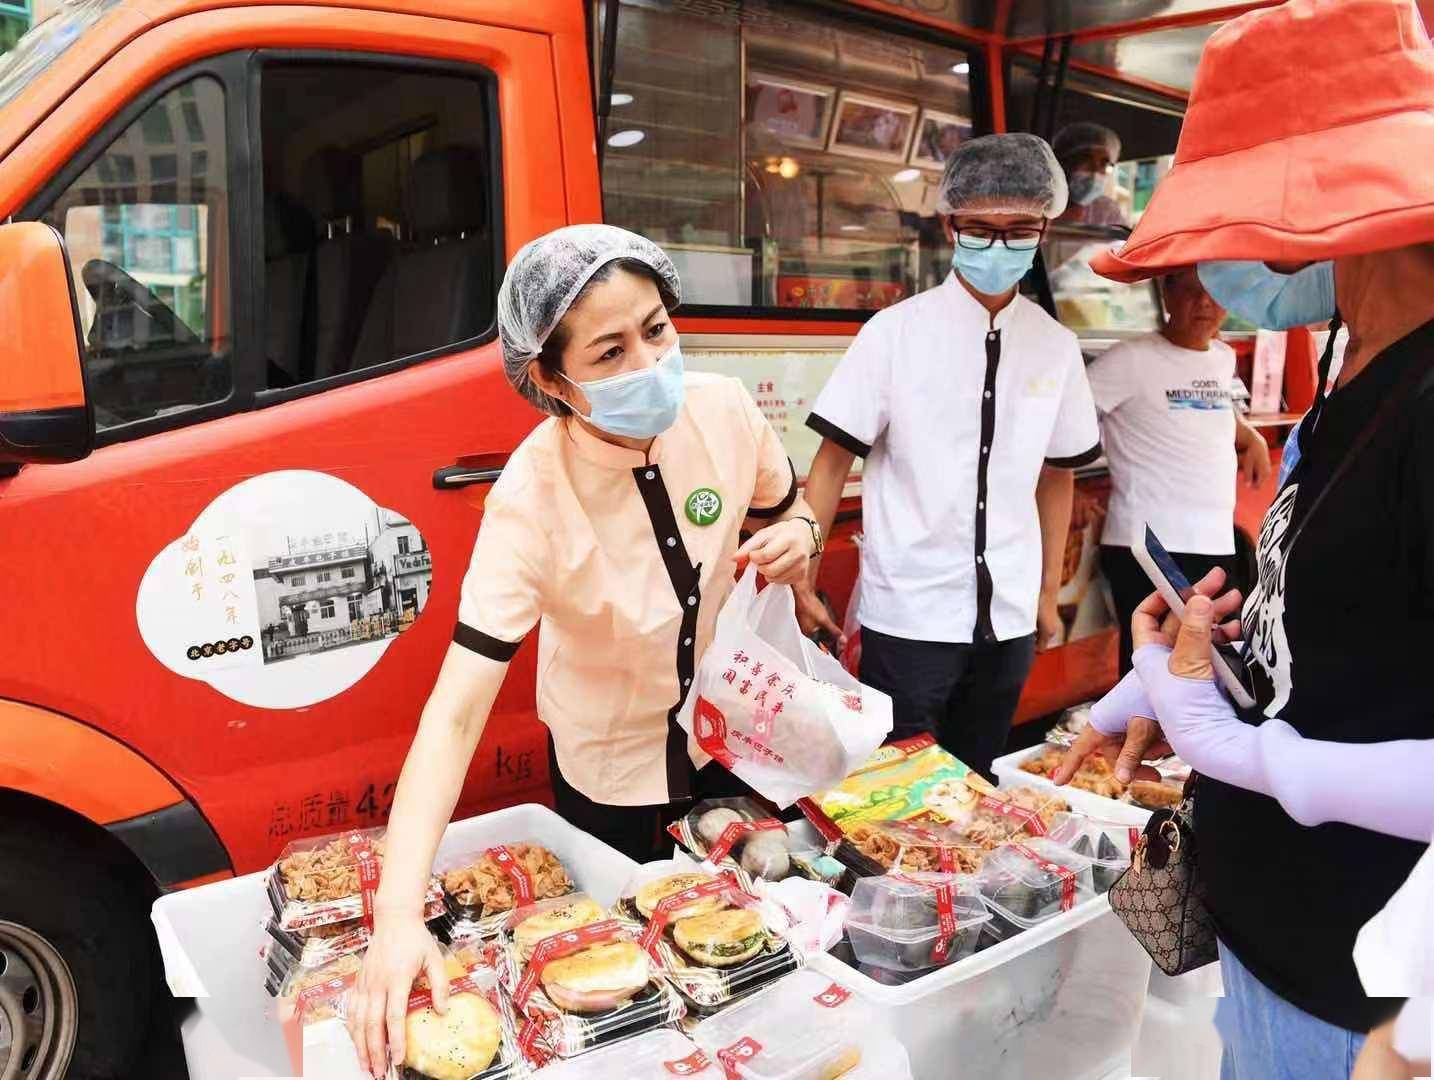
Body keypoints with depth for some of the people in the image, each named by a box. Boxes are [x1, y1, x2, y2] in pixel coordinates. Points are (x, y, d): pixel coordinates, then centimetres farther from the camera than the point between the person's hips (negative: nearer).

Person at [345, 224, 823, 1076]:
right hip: (611, 767, -3)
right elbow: (456, 712, -38)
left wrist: (798, 537, -24)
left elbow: (784, 510, 1)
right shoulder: (532, 500, -33)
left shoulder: (723, 410, -21)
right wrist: (399, 914, -47)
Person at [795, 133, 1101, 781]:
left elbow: (1056, 476, 12)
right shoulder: (896, 331, -7)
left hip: (1009, 617, 4)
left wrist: (1049, 593, 14)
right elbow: (833, 459, -6)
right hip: (909, 614, -3)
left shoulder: (1056, 346, 4)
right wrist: (801, 580, -9)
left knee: (973, 782, 17)